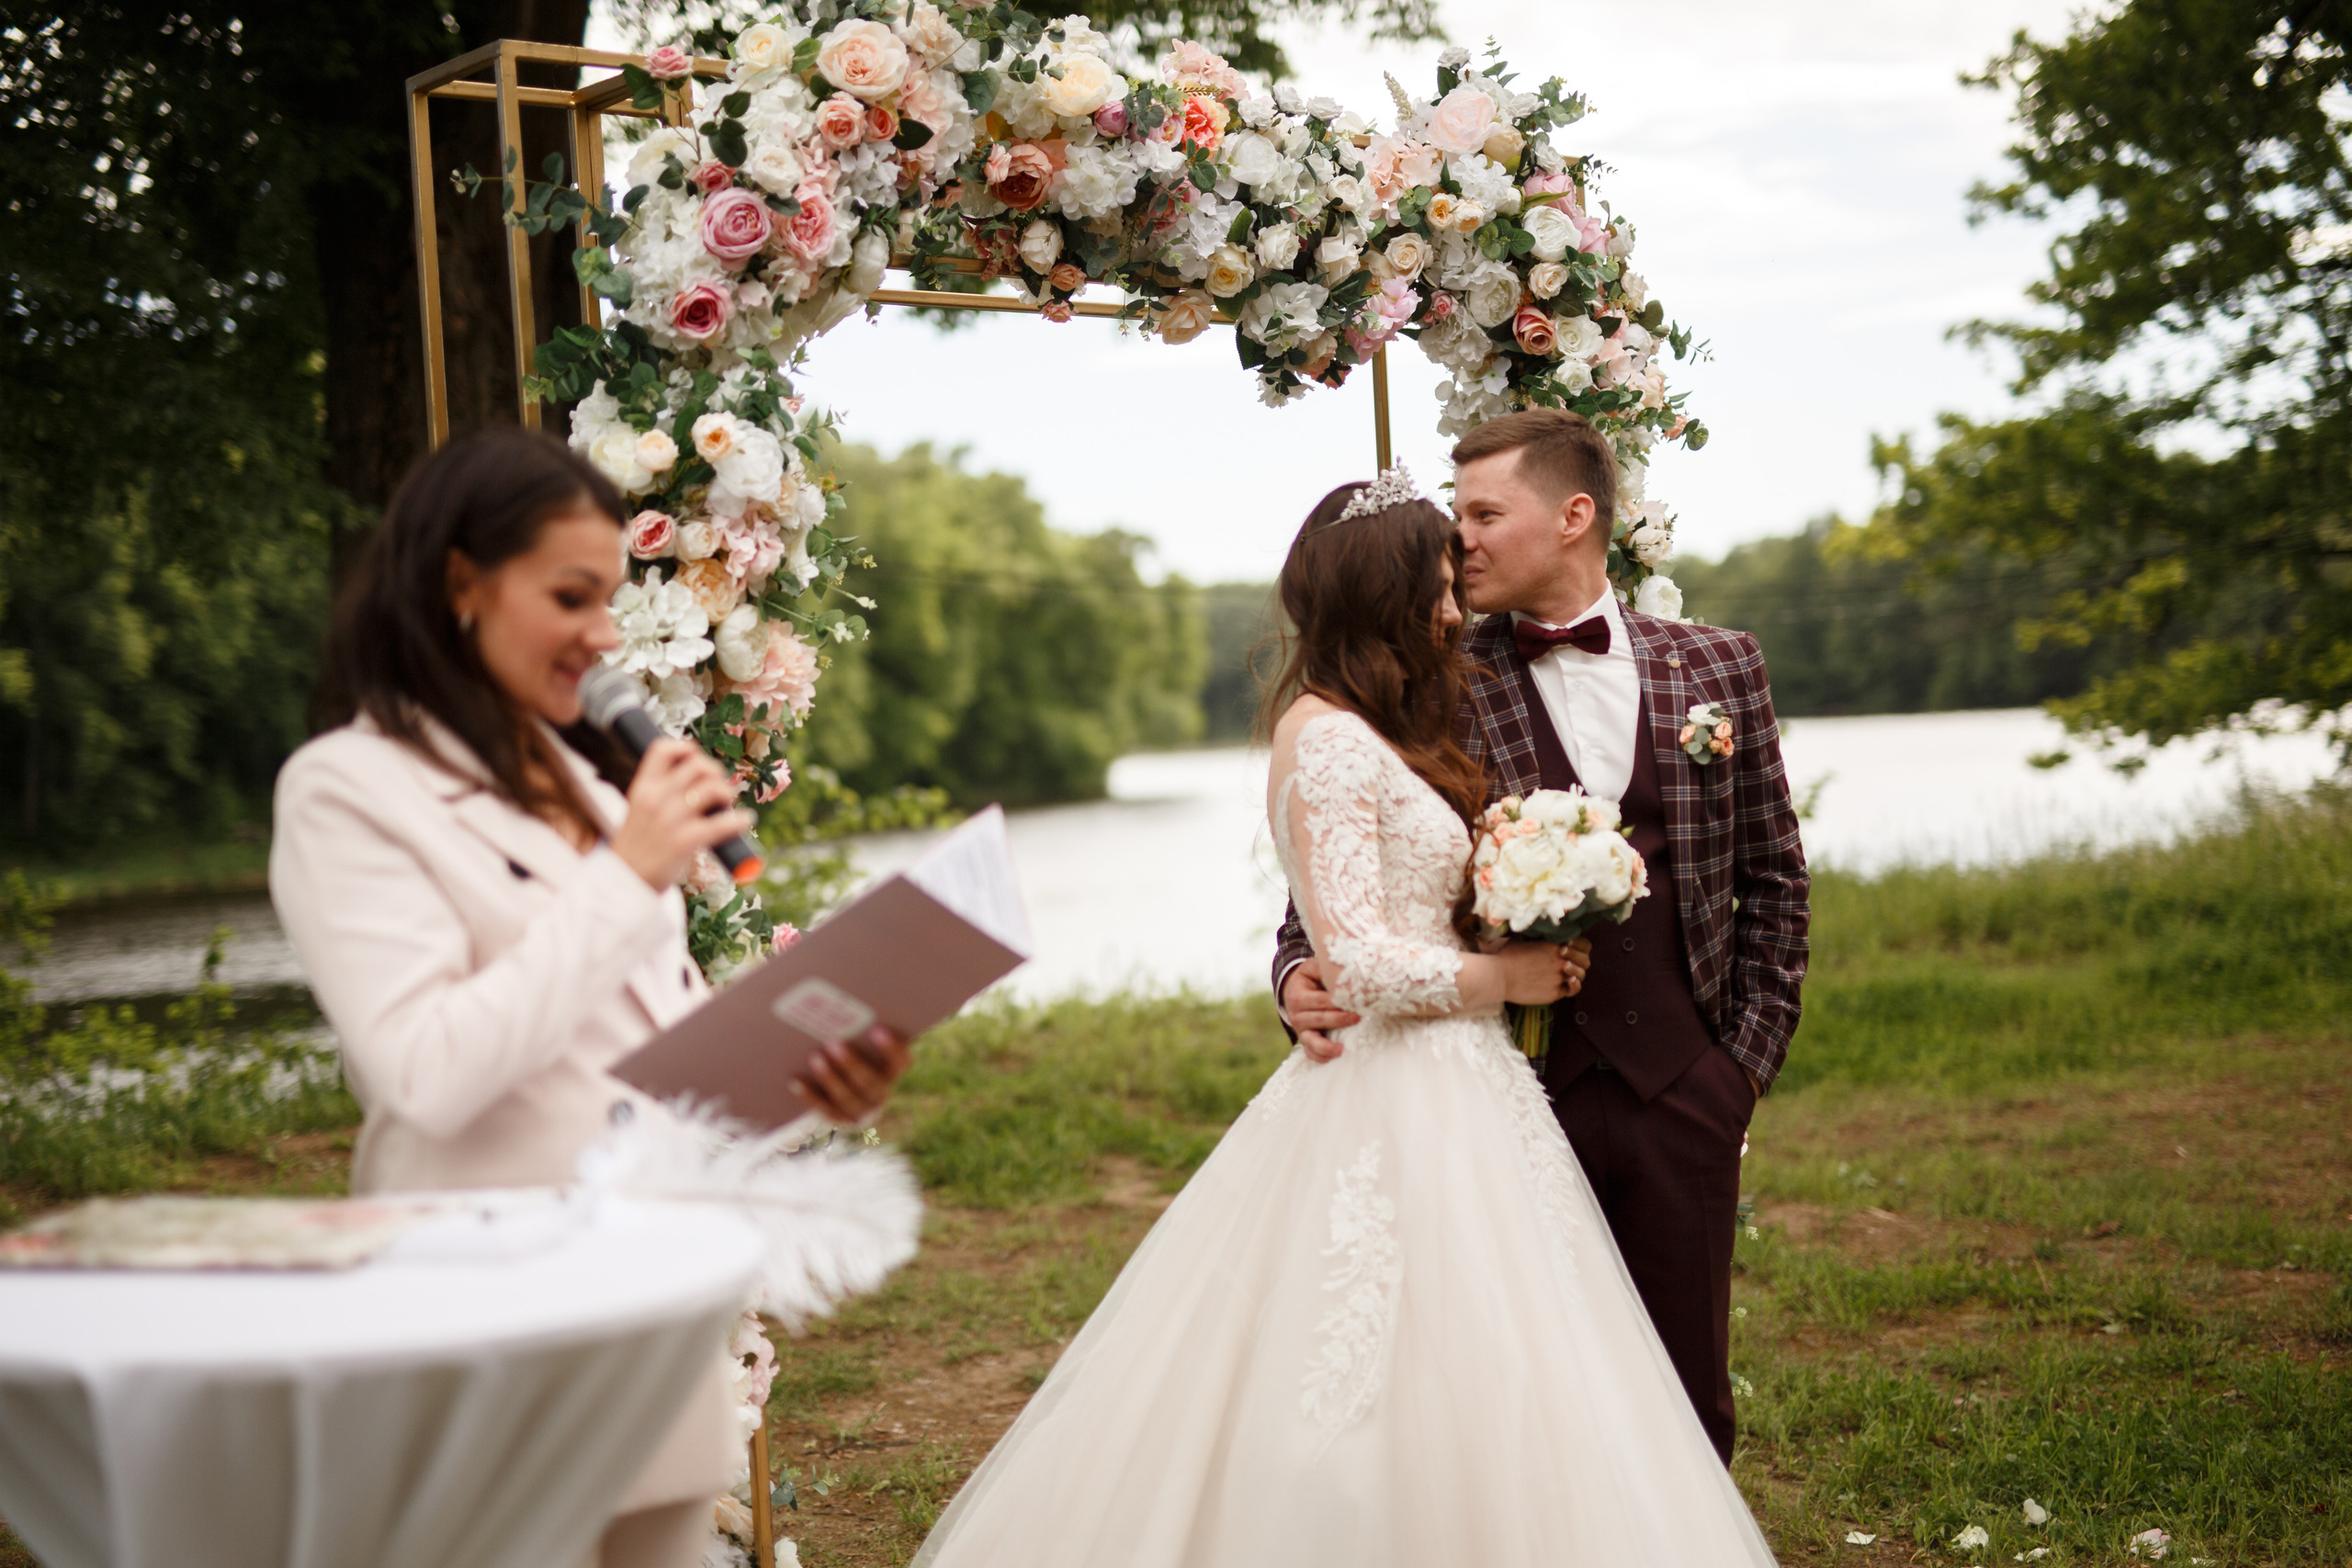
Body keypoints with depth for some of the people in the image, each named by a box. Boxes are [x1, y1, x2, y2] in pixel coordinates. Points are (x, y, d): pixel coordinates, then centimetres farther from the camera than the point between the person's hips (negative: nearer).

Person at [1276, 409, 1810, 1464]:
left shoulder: (1715, 666, 6)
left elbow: (1772, 874, 11)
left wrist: (1750, 1053, 6)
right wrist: (1302, 975, -18)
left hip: (1682, 1091, 2)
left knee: (1687, 1392, 10)